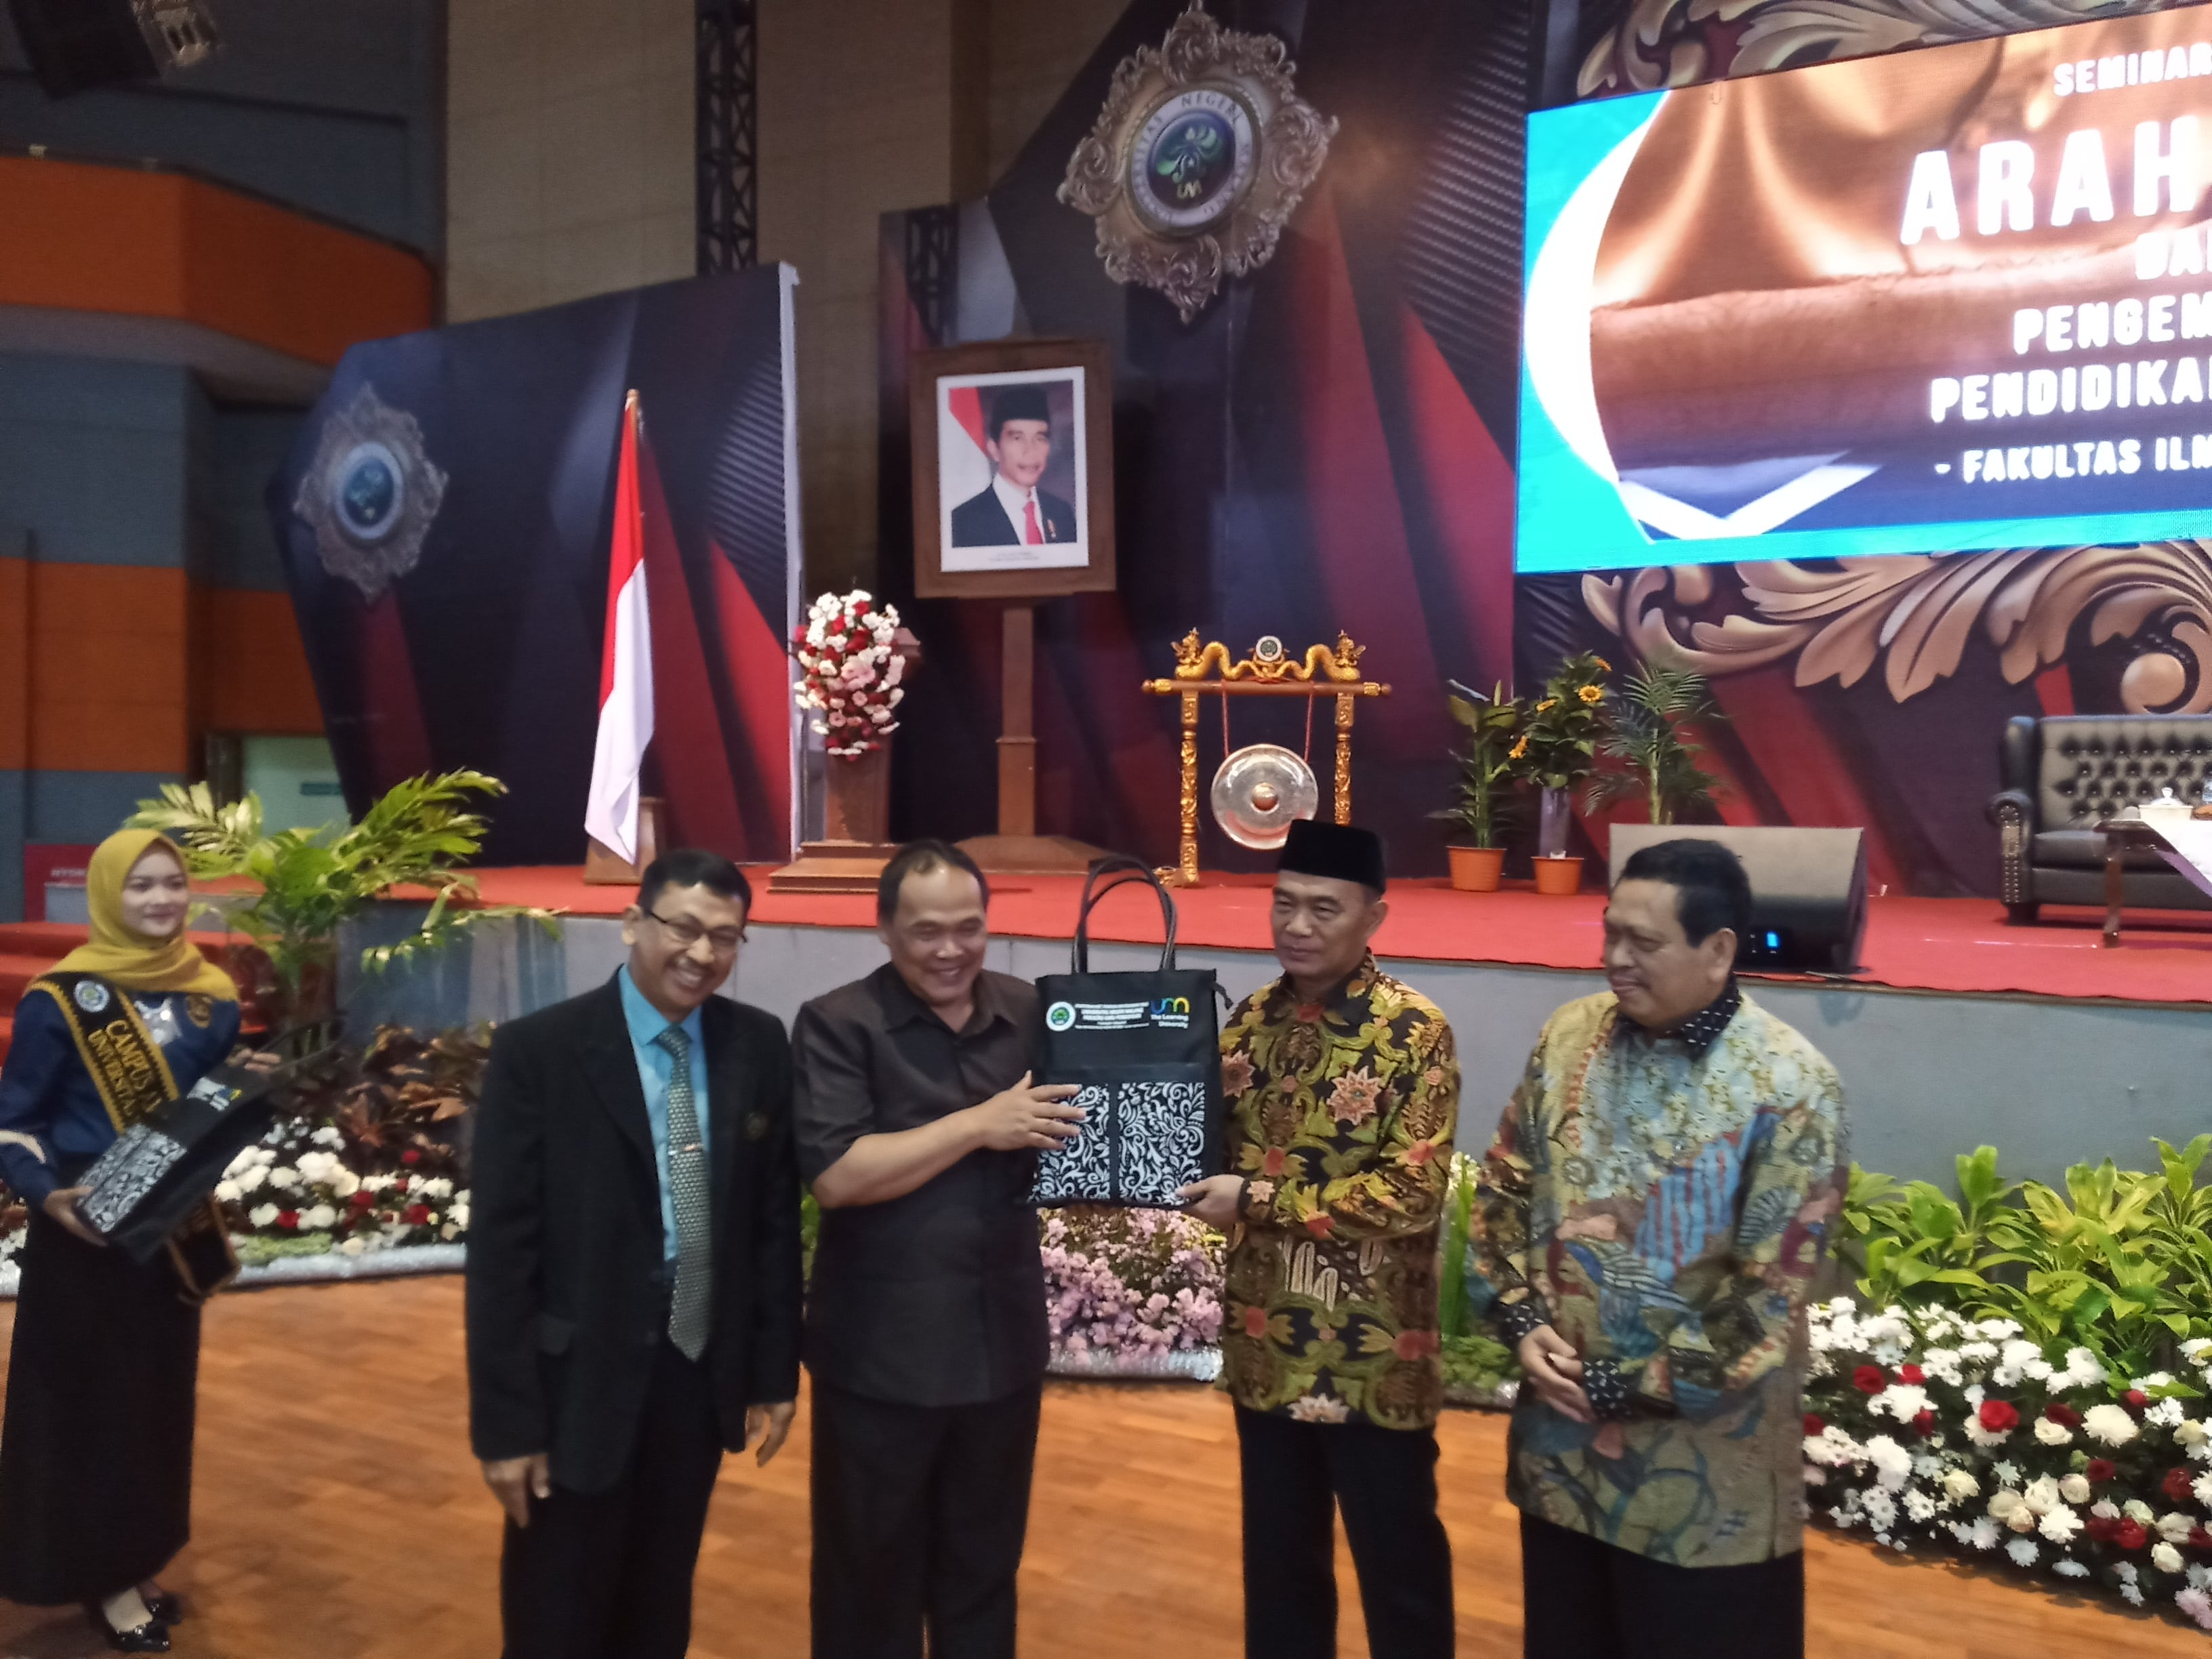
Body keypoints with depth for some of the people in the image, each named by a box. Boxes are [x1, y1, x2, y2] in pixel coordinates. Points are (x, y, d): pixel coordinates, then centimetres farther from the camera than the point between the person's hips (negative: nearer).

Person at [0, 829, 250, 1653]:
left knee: (160, 1395, 14)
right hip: (87, 1232, -5)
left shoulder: (211, 995, 3)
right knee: (88, 1402, 6)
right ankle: (99, 1575, 21)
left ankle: (137, 1562, 30)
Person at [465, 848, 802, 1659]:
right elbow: (500, 1246, -12)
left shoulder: (760, 1046, -2)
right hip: (579, 1383, -3)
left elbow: (776, 1217, 3)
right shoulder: (538, 1049, -13)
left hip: (703, 1374, 4)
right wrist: (506, 1418, -12)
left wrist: (775, 1369, 4)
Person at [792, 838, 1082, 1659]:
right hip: (880, 1355, -3)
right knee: (871, 1578, 15)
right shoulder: (837, 1024, -10)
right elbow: (834, 1176, -20)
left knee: (984, 1572, 20)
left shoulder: (1031, 1014, 2)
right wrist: (979, 1125, -22)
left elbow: (1068, 1138, 12)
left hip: (1002, 1344, 4)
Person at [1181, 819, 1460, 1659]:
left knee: (1398, 1566, 13)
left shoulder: (1413, 1031, -14)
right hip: (1265, 1346, 5)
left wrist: (1257, 1199, -20)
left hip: (1373, 1356, -5)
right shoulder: (1253, 1017, 3)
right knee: (1277, 1561, 20)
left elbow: (1412, 1194, -20)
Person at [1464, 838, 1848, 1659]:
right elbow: (1503, 1189, 7)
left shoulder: (1790, 1086, -16)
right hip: (1559, 1437, 5)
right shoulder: (1569, 1036, -1)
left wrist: (1628, 1386, -15)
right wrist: (1522, 1320, -7)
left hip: (1703, 1475, -4)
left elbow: (1770, 1293, -17)